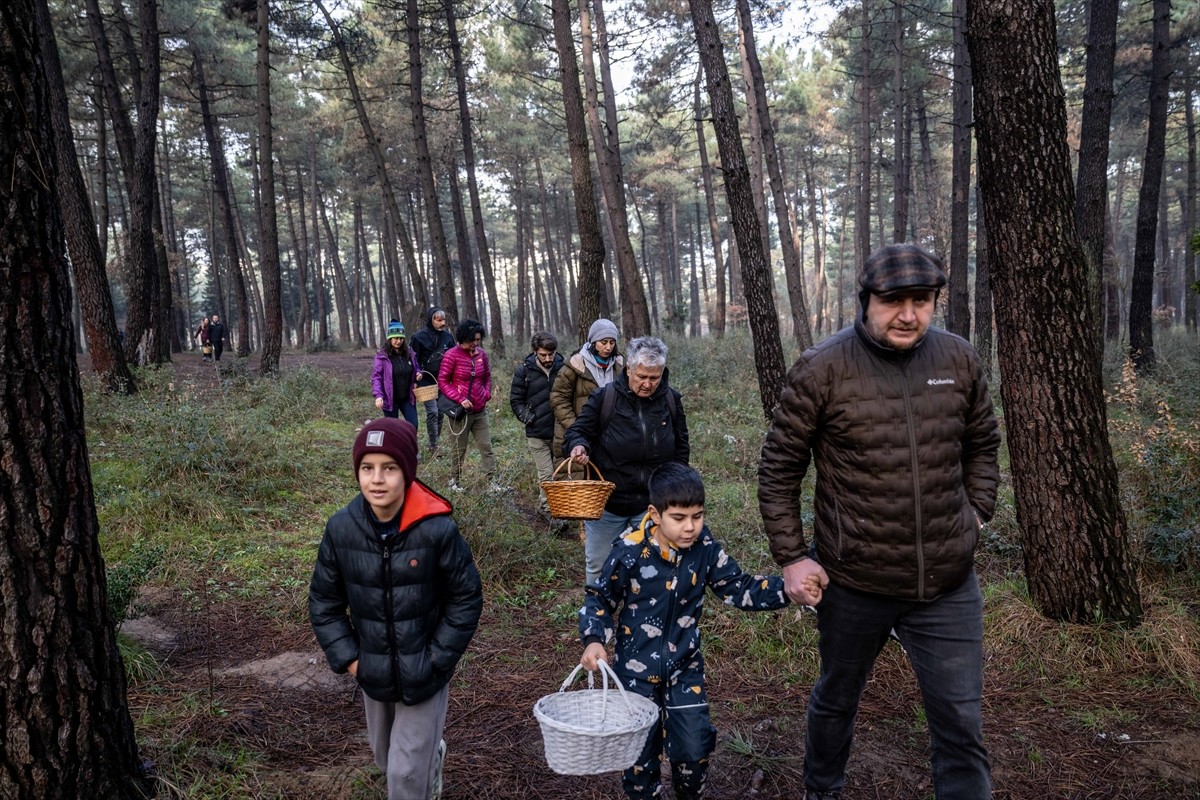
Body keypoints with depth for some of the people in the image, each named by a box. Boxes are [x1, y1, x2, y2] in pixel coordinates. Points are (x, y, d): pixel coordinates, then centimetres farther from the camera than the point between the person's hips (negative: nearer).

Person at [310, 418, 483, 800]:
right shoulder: (341, 529, -14)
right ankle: (432, 753, 57)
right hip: (373, 673, 4)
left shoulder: (438, 529, -23)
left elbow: (466, 598, -11)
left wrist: (437, 659, -11)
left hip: (423, 675, -4)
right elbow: (324, 602, 0)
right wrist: (347, 658, -5)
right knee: (386, 757, 26)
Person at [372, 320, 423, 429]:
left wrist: (418, 374, -4)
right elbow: (376, 377, -10)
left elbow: (416, 368, 21)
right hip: (390, 399, -4)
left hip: (407, 398, 4)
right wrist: (378, 395, -22)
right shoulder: (382, 356, -9)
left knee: (413, 425, 1)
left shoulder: (410, 354, 5)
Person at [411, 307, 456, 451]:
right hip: (427, 382, -4)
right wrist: (417, 377, -9)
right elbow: (414, 360, -1)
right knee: (432, 412, -10)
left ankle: (437, 441, 18)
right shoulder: (419, 337, -6)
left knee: (441, 412, 7)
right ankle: (433, 445, -3)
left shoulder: (448, 336, 4)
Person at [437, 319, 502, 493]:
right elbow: (442, 381, -10)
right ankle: (455, 481, 23)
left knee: (486, 446, 3)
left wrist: (487, 394, 0)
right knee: (458, 449, 7)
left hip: (480, 411, 5)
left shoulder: (481, 354, 2)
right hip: (460, 411, -4)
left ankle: (491, 482, 5)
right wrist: (460, 399, -17)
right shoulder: (452, 355, -12)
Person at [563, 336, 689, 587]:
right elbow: (577, 432, -4)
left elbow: (681, 447, 12)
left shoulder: (671, 400, 0)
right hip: (607, 501, -2)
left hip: (654, 503, 2)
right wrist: (579, 446, -27)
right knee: (599, 567, 10)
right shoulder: (604, 397, -10)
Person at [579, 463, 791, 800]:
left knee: (694, 747, 7)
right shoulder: (630, 551, -20)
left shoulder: (705, 548, -11)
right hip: (637, 667, -2)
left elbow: (738, 589, -4)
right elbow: (599, 597, -7)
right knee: (641, 749, 11)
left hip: (684, 665, 3)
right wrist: (594, 639, -21)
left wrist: (787, 588, -17)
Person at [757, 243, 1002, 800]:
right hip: (853, 583, -1)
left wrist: (977, 514, 6)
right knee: (836, 700, 22)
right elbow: (778, 468, -7)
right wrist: (791, 557, -8)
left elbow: (982, 445, 15)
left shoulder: (959, 360, -2)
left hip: (949, 586, 2)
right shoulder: (822, 369, -13)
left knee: (961, 724, 6)